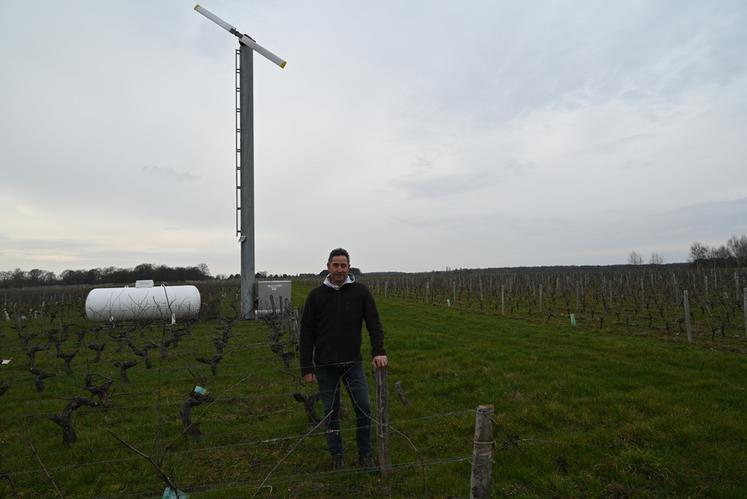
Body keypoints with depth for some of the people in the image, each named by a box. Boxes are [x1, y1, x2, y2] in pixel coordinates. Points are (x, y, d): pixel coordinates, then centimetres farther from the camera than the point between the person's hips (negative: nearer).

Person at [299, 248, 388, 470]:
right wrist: (307, 368, -3)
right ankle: (337, 456, 29)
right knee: (331, 412, 10)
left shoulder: (360, 291, -2)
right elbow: (306, 334, 0)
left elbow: (374, 323, -3)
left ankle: (365, 454, 22)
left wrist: (379, 351, -18)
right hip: (325, 366, 0)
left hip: (353, 363, 0)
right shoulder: (316, 295, -2)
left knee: (363, 408, 1)